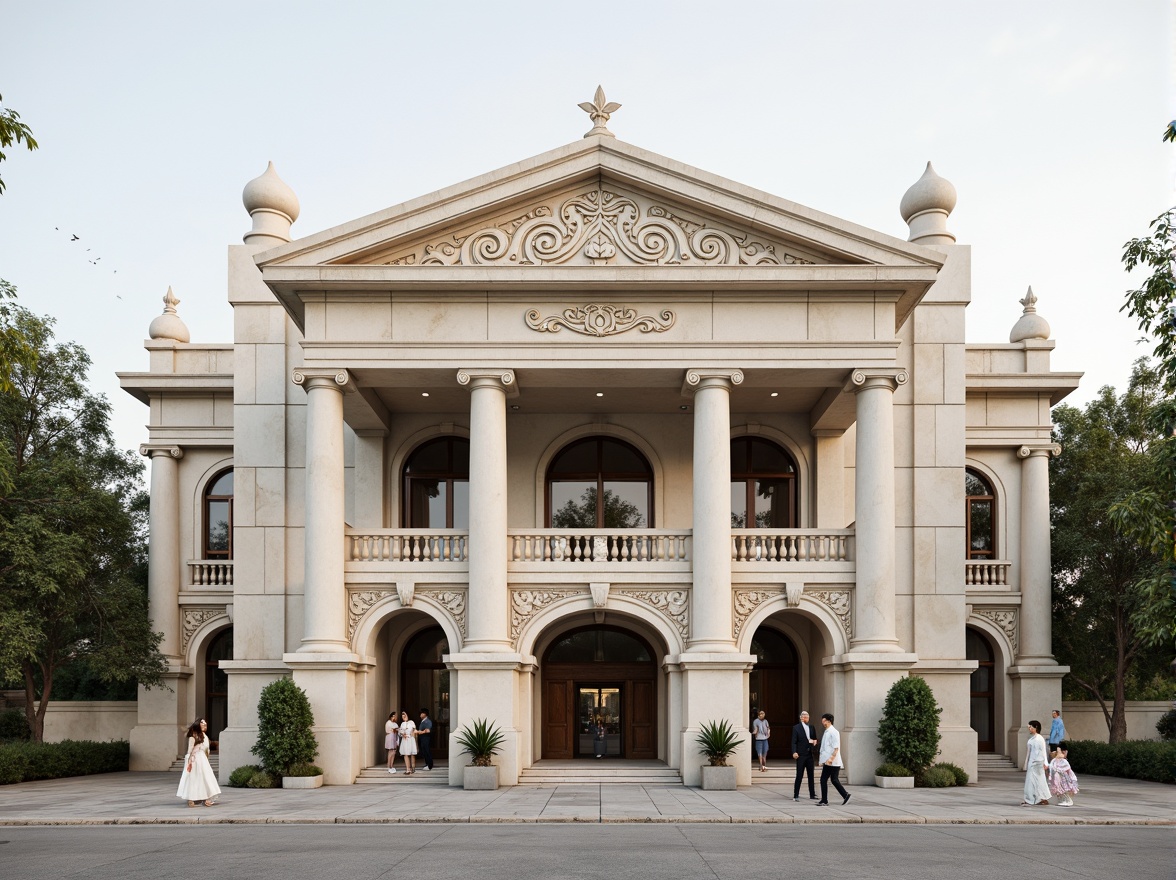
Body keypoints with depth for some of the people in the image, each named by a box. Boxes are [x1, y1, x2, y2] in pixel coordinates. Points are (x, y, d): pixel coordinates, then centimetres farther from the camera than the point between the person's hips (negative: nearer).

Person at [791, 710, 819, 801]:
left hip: (810, 755, 5)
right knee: (799, 776, -3)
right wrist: (794, 752, -20)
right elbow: (794, 742, -7)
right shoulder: (796, 728, -4)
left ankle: (812, 795, 17)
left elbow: (815, 739, 20)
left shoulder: (811, 727, 11)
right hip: (801, 755, -5)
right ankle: (796, 796, 3)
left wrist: (814, 741, -4)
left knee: (811, 775, 10)